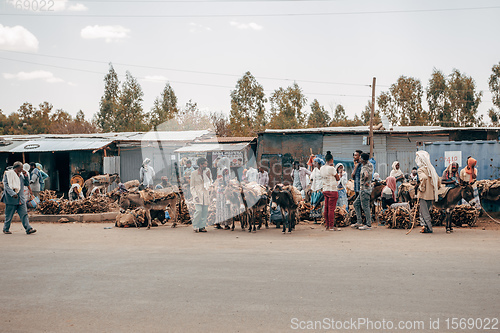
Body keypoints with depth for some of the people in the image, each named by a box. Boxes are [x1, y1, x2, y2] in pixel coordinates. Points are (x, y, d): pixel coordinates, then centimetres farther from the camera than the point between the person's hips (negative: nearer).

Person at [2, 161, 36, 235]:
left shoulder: (21, 175, 14)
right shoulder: (7, 174, -3)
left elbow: (27, 184, 16)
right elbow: (6, 185, -12)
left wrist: (26, 175, 2)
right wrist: (13, 194, -25)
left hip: (21, 199, 5)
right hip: (11, 199, -5)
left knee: (24, 214, -5)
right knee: (9, 216, 5)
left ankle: (28, 229, -11)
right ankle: (6, 229, 21)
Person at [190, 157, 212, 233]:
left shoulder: (206, 173, 12)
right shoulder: (194, 174, 0)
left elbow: (209, 184, 14)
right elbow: (192, 186, 1)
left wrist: (209, 177, 0)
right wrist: (195, 195, -10)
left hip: (205, 195, 4)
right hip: (198, 195, -4)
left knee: (205, 212, 2)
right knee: (199, 211, -16)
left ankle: (202, 226, 11)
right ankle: (195, 226, -1)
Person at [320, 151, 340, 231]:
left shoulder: (322, 169, 8)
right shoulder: (331, 168, -14)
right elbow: (337, 178, -6)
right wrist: (339, 176, 15)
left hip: (325, 190, 8)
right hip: (332, 190, -8)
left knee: (326, 208, 9)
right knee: (331, 208, -4)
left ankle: (327, 225, 13)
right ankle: (331, 226, -2)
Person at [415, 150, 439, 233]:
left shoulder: (420, 170, -12)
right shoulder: (431, 168, 10)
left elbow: (424, 178, -32)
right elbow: (437, 179, 15)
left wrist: (421, 188, -19)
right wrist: (435, 188, 22)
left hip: (424, 195, -7)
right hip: (431, 194, 7)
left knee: (424, 212, -1)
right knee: (424, 210, 16)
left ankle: (429, 228, 0)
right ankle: (424, 225, 16)